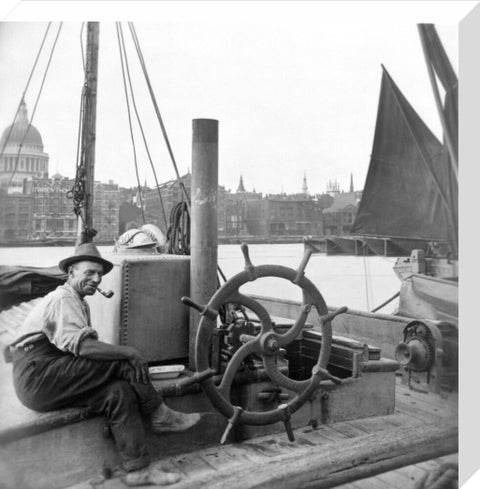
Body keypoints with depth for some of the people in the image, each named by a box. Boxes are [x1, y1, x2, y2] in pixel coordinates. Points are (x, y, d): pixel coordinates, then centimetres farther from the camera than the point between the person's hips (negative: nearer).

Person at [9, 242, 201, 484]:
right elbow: (80, 345, -26)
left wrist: (125, 355, -6)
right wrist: (128, 352, -21)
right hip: (37, 376, -9)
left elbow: (86, 347, 12)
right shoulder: (62, 299, -11)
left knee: (120, 390, -11)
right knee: (121, 363, -20)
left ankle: (137, 468, -10)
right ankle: (160, 416, -7)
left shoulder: (79, 303, 21)